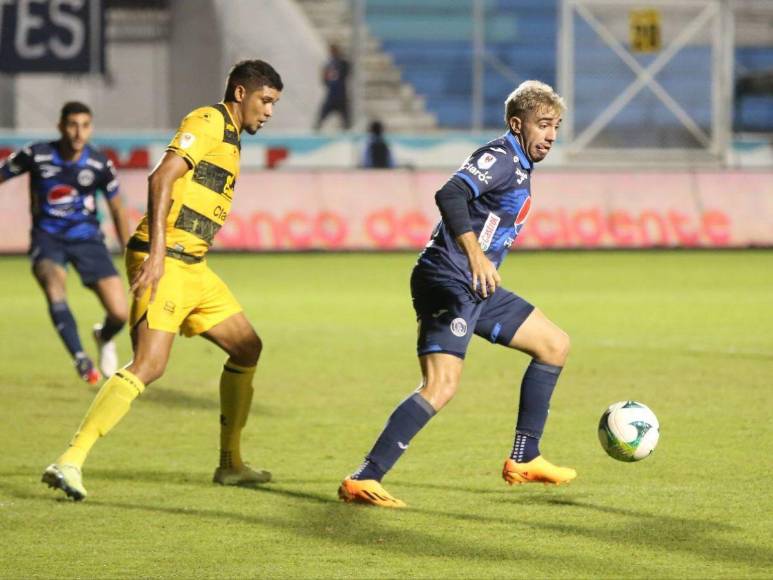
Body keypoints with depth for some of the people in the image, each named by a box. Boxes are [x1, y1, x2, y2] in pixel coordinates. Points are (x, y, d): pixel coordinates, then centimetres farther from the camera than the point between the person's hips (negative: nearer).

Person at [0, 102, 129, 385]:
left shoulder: (100, 165, -6)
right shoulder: (36, 155, -12)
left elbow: (117, 210, 8)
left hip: (87, 238, 1)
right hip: (47, 237, -1)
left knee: (120, 313, -9)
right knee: (54, 286, -35)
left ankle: (104, 337, 29)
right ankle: (80, 359, -29)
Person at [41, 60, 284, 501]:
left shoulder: (230, 138, 22)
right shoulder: (208, 122, -8)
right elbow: (161, 178, -19)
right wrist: (157, 252, -27)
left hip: (192, 266, 10)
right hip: (164, 261, -10)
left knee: (247, 348, 14)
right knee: (150, 364, -21)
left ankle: (230, 464, 23)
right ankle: (70, 462, -24)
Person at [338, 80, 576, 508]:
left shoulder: (519, 167, 19)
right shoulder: (500, 158, -11)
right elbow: (450, 195, -28)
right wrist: (475, 253, -39)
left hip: (476, 288, 10)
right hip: (446, 281, -10)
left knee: (555, 344, 15)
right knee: (441, 385, -22)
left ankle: (523, 460, 17)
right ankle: (363, 480, -23)